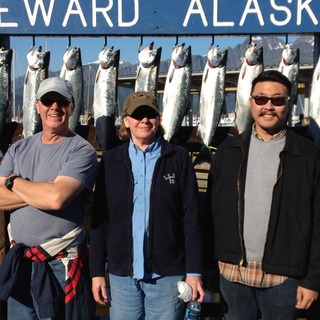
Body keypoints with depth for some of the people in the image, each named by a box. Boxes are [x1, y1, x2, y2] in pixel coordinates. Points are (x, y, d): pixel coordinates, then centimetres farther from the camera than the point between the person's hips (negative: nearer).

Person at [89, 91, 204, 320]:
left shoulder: (179, 158, -2)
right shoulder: (111, 161, 4)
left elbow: (191, 218, -3)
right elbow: (100, 219, 4)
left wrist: (194, 271, -6)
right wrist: (97, 271, 3)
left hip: (167, 274, -1)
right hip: (122, 274, 2)